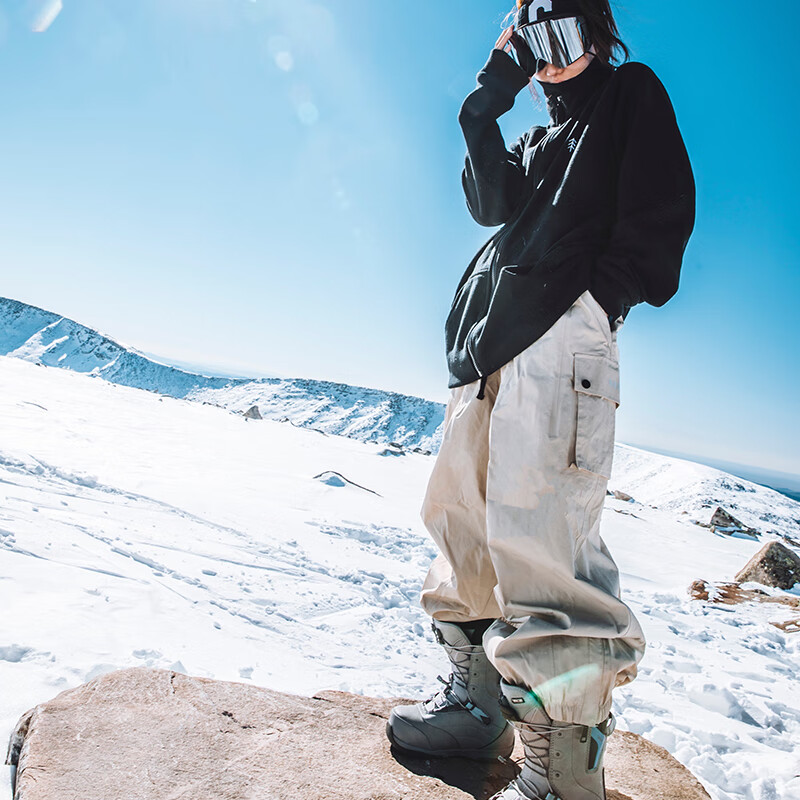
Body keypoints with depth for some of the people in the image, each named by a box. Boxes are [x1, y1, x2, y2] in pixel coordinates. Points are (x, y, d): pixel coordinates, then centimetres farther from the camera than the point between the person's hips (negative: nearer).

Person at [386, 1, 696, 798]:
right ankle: (476, 702, 21)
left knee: (535, 538, -19)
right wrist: (484, 110, 6)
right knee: (462, 519, 7)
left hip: (563, 332, -8)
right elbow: (493, 205, 13)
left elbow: (660, 211, 1)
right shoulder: (537, 139, 33)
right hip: (494, 343, 8)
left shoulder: (632, 93, 16)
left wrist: (602, 294, -10)